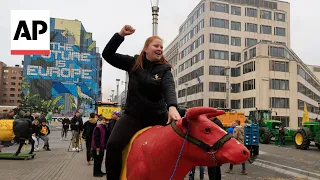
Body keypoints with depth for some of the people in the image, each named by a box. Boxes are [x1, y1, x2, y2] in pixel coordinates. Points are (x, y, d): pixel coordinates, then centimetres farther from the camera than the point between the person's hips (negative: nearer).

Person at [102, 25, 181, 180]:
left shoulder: (164, 69, -3)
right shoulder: (133, 63, 2)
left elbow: (169, 88, -22)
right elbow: (107, 55, 0)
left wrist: (172, 107, -44)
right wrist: (121, 35, -12)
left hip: (158, 117, 0)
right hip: (133, 115, 0)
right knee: (113, 145, -18)